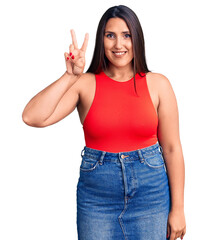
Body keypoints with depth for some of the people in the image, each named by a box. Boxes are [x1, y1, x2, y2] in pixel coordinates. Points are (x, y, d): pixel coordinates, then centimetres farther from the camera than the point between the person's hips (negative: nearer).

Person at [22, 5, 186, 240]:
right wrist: (70, 76, -19)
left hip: (150, 192, 1)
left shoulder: (158, 84, -2)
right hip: (96, 196, 0)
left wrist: (177, 209, 0)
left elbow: (172, 148, 0)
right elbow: (32, 118, -16)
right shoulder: (85, 84, -4)